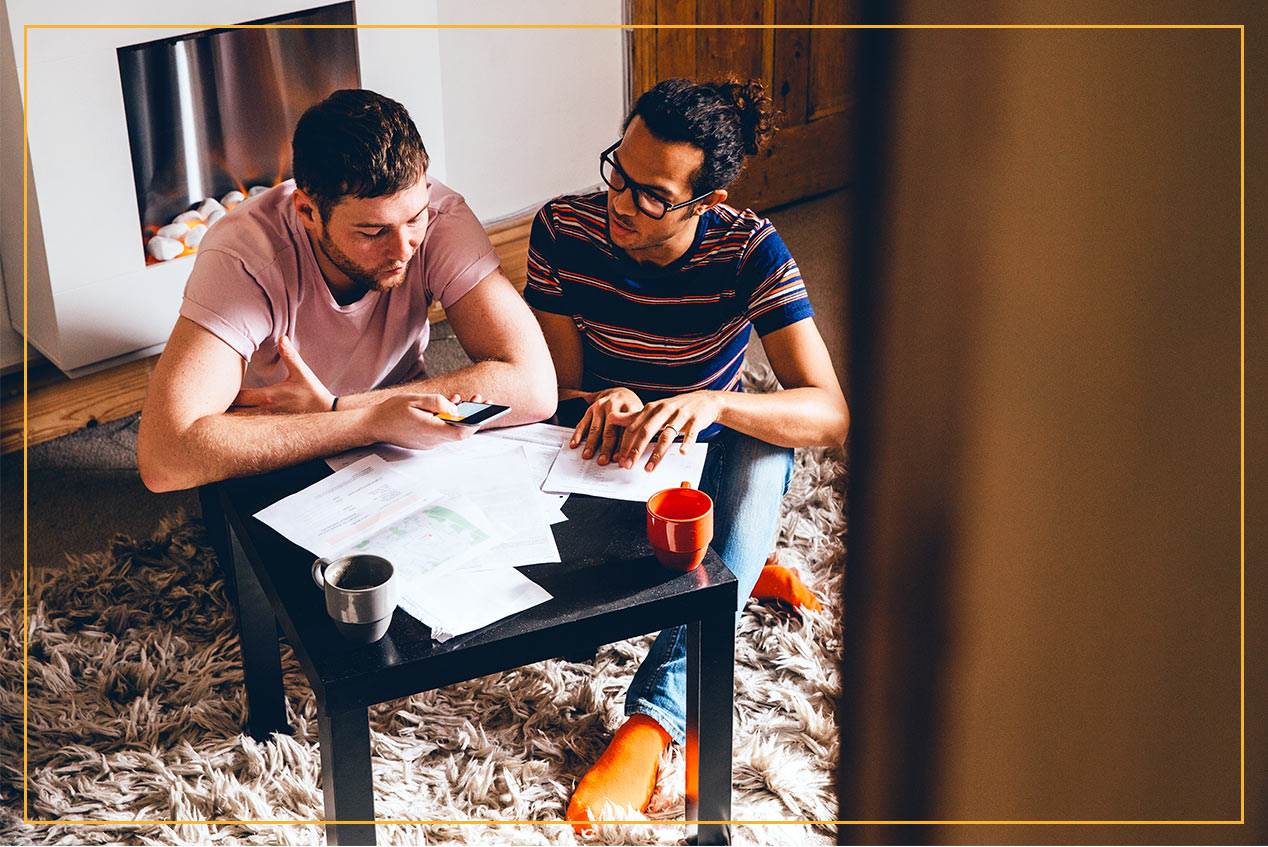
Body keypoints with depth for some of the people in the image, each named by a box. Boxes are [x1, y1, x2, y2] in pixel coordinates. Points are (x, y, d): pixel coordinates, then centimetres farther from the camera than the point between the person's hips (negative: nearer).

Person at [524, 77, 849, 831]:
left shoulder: (748, 251, -20)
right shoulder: (564, 231, -16)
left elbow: (832, 415, -27)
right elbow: (560, 391, -9)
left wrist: (713, 403, -47)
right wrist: (606, 403, -35)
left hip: (702, 465, -1)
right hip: (600, 462, 1)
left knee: (764, 449, -36)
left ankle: (656, 714, -40)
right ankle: (738, 568, 2)